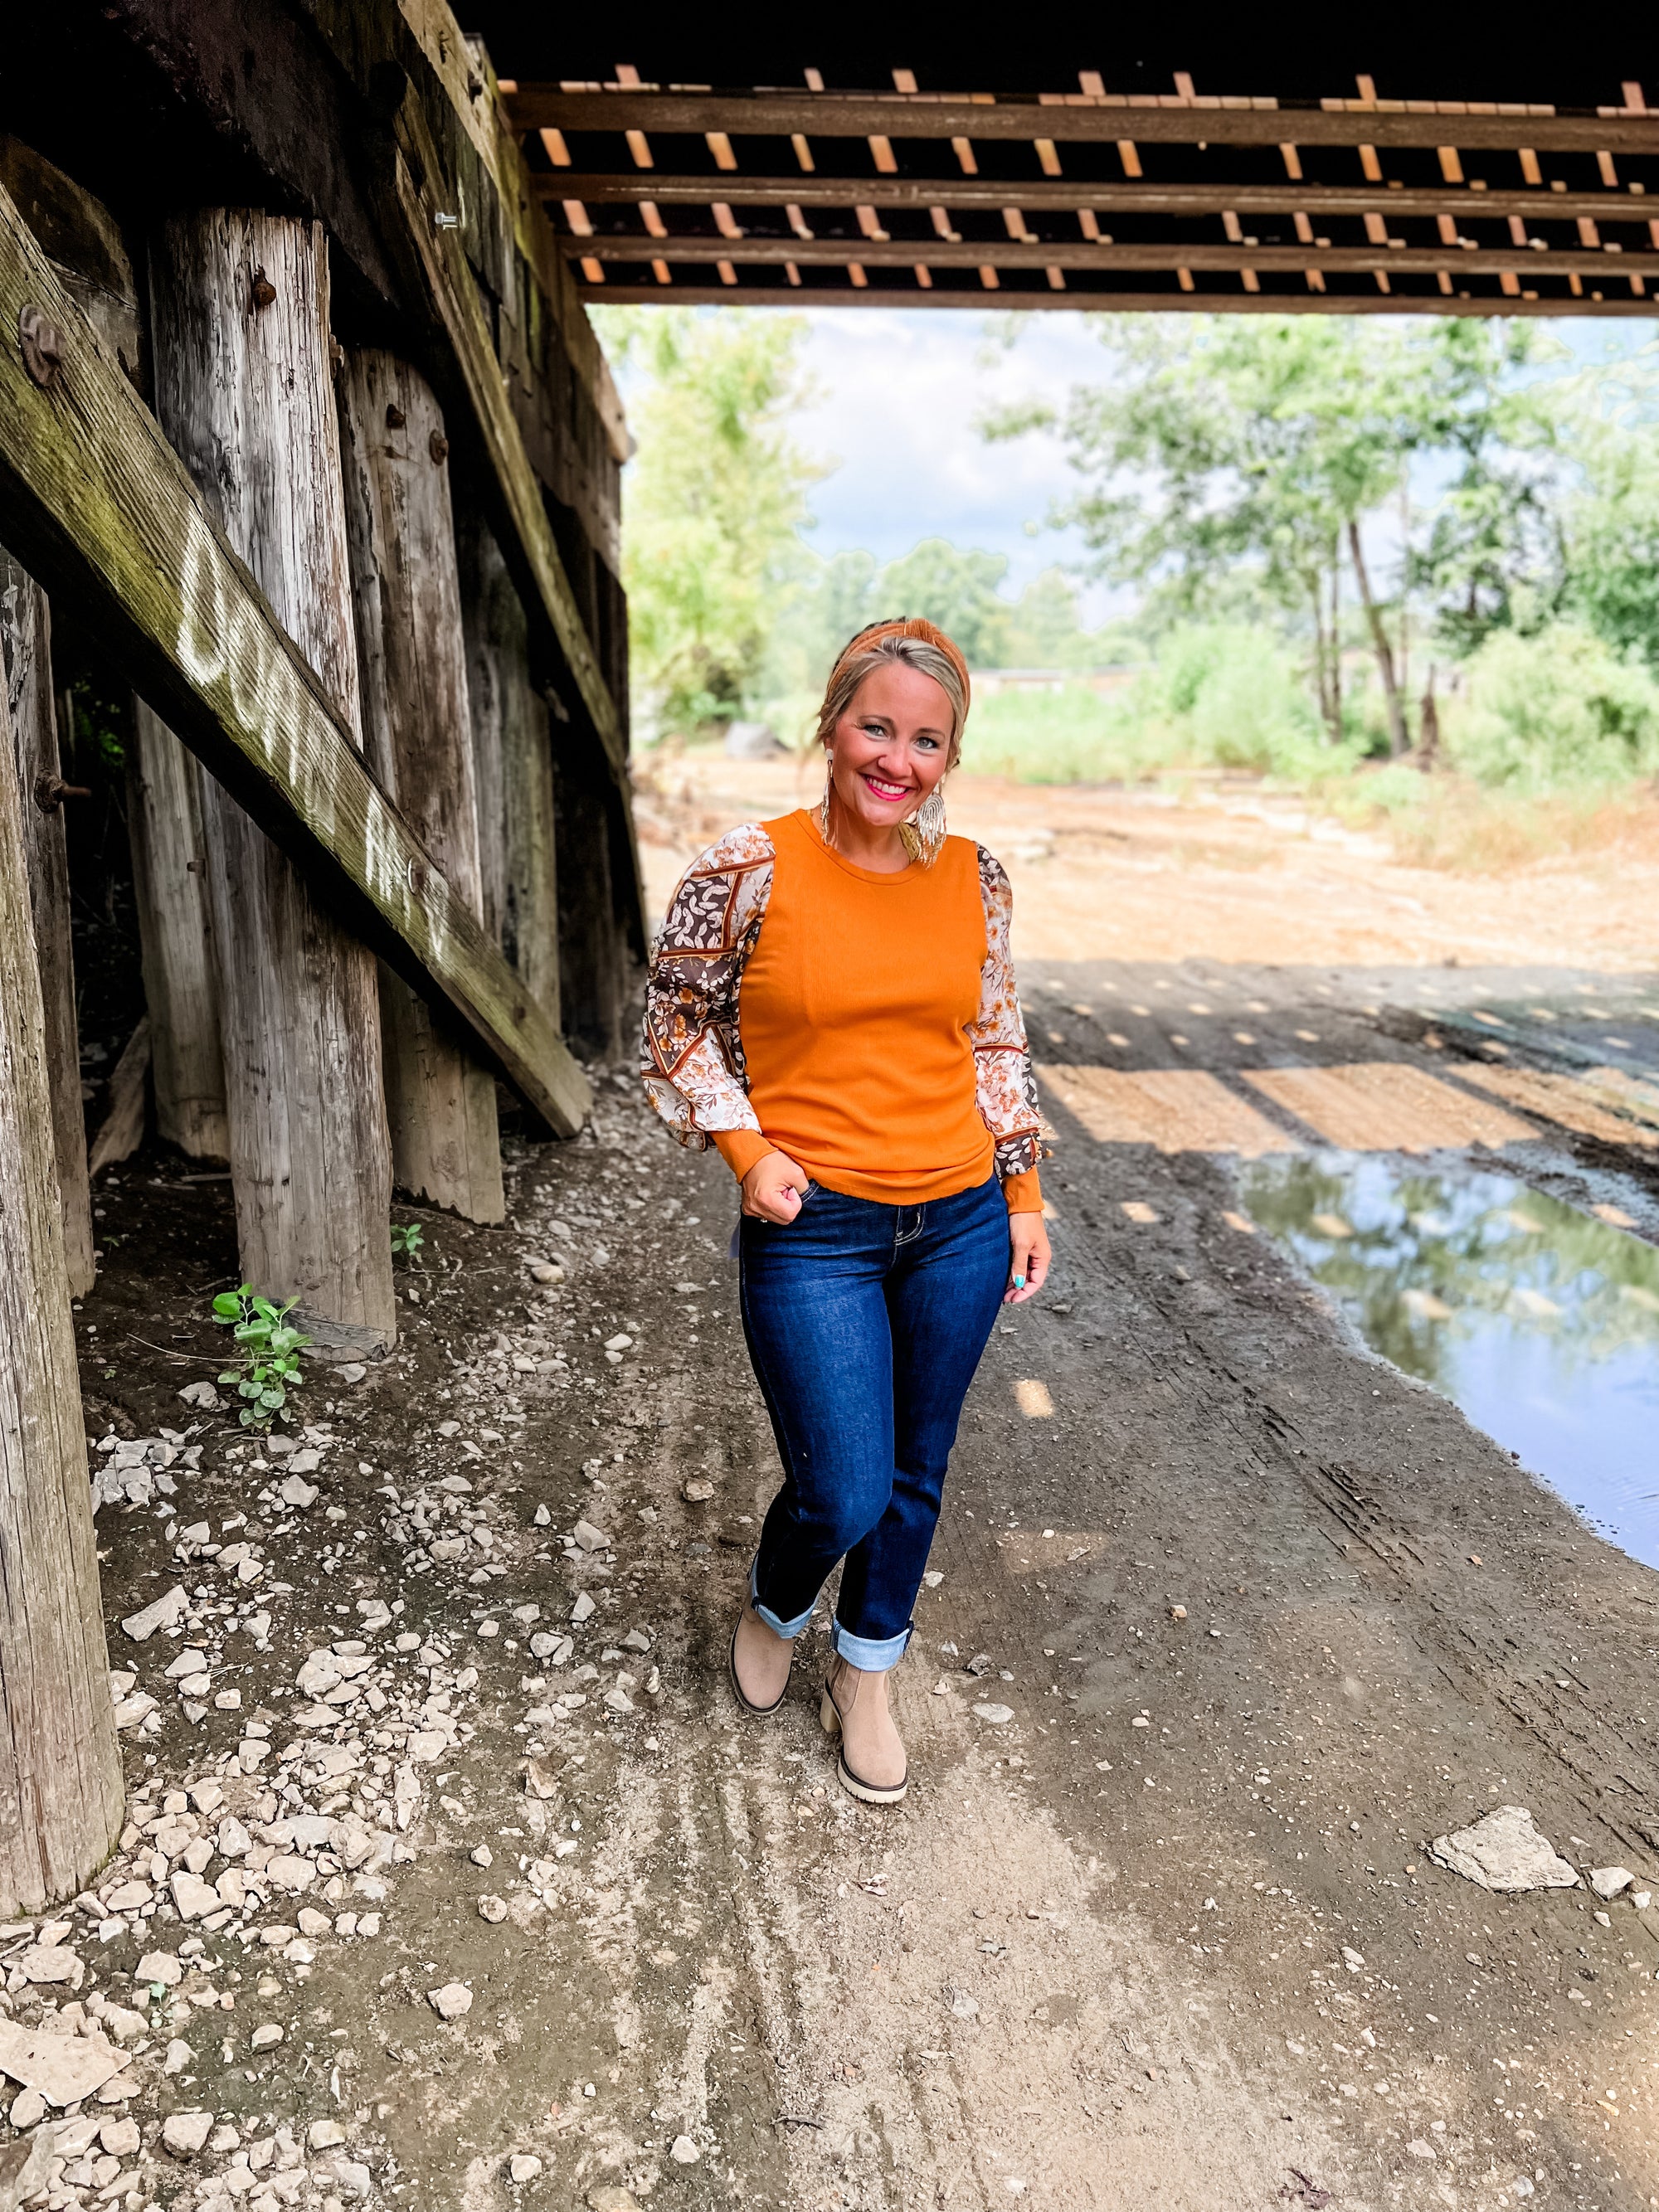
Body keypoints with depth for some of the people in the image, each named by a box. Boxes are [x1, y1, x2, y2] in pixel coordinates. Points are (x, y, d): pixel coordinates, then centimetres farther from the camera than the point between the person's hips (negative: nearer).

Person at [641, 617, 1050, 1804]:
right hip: (813, 1229, -4)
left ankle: (865, 1679, 41)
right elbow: (678, 1018, 1)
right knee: (844, 1494, -3)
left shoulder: (974, 876, 1)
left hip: (959, 1221, 4)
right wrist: (745, 1148, -10)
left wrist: (1024, 1194, 11)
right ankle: (773, 1611, 35)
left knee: (915, 1473, 15)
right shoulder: (749, 871, -10)